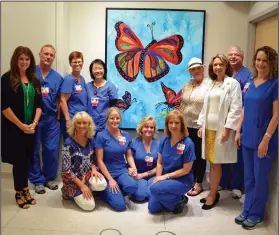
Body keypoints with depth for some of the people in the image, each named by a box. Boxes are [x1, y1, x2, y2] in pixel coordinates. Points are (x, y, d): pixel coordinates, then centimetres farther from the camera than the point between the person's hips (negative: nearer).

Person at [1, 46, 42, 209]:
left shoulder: (35, 81, 8)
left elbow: (39, 104, 7)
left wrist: (34, 123, -7)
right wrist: (21, 125, -14)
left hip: (31, 128, 4)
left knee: (27, 159, 11)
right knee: (19, 160, 3)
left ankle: (25, 189, 26)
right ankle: (19, 192, 20)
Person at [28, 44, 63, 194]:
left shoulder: (57, 77, 7)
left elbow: (59, 99, 11)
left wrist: (58, 115, 4)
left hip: (51, 118, 3)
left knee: (51, 150, 7)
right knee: (34, 150, 6)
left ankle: (49, 178, 24)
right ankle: (37, 180, 19)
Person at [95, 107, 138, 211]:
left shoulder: (126, 136, 3)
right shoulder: (101, 136, -11)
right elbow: (99, 160, -11)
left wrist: (134, 168, -9)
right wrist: (110, 179, -14)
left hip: (122, 170, 4)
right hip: (108, 172, -3)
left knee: (133, 186, -31)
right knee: (120, 205, -16)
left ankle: (124, 194, 6)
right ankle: (106, 192, 15)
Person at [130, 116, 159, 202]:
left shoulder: (158, 144, 2)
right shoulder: (134, 142, -2)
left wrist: (143, 174, -9)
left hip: (153, 176, 1)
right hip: (138, 176, -1)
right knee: (140, 195, -27)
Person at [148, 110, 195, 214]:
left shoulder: (188, 144, -19)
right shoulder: (164, 140, -3)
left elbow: (186, 170, -15)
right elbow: (159, 162, 3)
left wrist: (166, 176, -17)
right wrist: (158, 178, -13)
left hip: (182, 180, -5)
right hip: (165, 178, 5)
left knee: (155, 188, -29)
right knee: (152, 208, -3)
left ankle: (179, 200, -3)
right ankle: (174, 198, 21)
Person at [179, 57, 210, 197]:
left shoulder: (209, 84, -10)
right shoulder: (187, 85, 11)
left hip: (200, 126, -6)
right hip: (187, 126, 6)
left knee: (199, 155, 6)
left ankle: (198, 184, 19)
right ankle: (191, 180, 28)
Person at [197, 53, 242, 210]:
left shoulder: (233, 83, -5)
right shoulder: (212, 84, 14)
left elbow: (235, 108, -12)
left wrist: (227, 129, -17)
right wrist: (201, 125, 11)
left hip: (221, 129, -6)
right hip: (209, 128, 6)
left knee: (216, 163, -1)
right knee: (212, 162, 10)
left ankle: (213, 195, 12)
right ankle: (213, 193, 21)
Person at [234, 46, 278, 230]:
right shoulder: (251, 83, 8)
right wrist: (238, 131, 10)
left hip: (264, 139, -6)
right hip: (248, 137, 6)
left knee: (260, 178, 7)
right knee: (249, 177, 15)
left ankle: (256, 214, 23)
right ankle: (247, 210, 29)